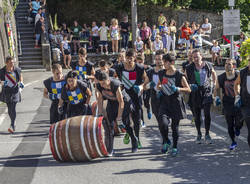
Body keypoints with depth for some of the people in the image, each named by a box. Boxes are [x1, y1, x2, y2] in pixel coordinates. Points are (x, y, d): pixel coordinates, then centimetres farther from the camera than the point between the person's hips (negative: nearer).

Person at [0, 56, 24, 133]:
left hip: (15, 90, -1)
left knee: (13, 108, -12)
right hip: (6, 91, 2)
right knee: (9, 108, 10)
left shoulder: (17, 70, -4)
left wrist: (21, 83, -4)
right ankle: (13, 123, 32)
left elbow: (20, 76, 14)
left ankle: (12, 126, -14)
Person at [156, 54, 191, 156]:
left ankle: (175, 147, 22)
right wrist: (159, 90, 3)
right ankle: (166, 141, 8)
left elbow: (188, 89, -5)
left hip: (176, 102, -2)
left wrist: (177, 89, -20)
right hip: (164, 101, 2)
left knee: (175, 126, 4)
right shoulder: (161, 73, 5)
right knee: (162, 123, -18)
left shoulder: (179, 76, -8)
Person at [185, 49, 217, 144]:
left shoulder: (208, 65, 0)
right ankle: (199, 134, 24)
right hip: (195, 93, 1)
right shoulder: (189, 68, -3)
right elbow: (186, 80, 7)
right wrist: (190, 86, -13)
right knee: (197, 115, 8)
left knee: (207, 114, -8)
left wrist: (214, 84, 14)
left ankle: (207, 134, 4)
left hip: (207, 91, 0)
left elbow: (213, 73, 20)